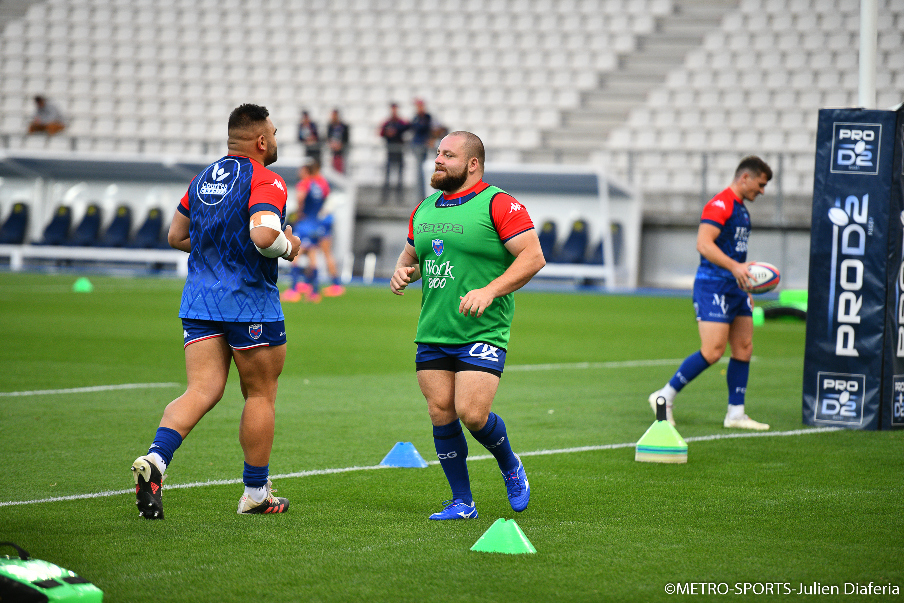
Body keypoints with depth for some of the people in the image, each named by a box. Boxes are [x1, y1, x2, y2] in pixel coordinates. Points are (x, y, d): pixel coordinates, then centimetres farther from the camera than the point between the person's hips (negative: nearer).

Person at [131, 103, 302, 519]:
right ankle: (256, 494, 15)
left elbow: (176, 236, 20)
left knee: (202, 391, 0)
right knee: (260, 395, 8)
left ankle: (155, 458, -26)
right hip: (250, 302, -6)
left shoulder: (202, 179, 14)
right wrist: (288, 247, -6)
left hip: (199, 300, 6)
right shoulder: (265, 181, -11)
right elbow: (263, 235, -26)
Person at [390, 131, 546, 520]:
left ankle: (510, 468, 16)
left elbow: (533, 257, -12)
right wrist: (402, 272, 3)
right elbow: (411, 256, 27)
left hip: (482, 333, -6)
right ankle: (462, 503, 12)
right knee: (441, 414, 1)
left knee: (472, 414, -14)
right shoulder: (424, 209, 14)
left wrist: (489, 291, -21)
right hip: (432, 334, 6)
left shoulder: (498, 205, -7)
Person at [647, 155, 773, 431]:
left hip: (734, 287, 10)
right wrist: (735, 267, -33)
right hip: (713, 286, -10)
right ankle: (665, 397, -3)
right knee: (713, 351, -14)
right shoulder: (719, 205, -12)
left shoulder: (741, 209, 19)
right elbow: (704, 244, -24)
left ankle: (735, 413, 10)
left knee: (744, 348, 6)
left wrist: (745, 290, 26)